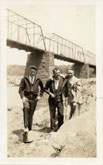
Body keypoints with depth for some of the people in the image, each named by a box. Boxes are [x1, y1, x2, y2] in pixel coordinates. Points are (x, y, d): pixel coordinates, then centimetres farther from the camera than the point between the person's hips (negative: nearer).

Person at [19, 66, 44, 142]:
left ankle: (29, 129, 19)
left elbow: (42, 88, 22)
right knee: (26, 110, -25)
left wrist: (40, 96, 11)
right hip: (26, 97, -2)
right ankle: (26, 128, -36)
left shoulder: (38, 80, 7)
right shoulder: (24, 79, 3)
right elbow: (21, 89, 3)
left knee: (31, 114, 5)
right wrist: (22, 97, -10)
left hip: (34, 99, 2)